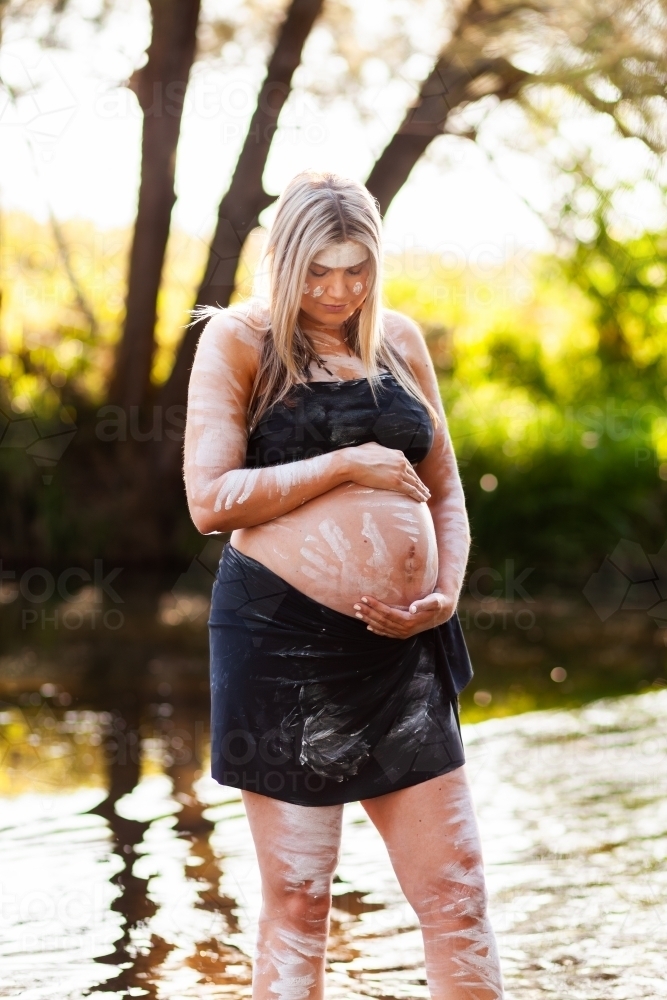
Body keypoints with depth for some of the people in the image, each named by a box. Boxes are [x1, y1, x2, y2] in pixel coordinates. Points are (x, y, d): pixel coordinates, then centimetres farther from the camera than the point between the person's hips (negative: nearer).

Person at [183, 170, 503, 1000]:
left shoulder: (399, 341, 13)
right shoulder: (239, 341, -1)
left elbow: (444, 490, 18)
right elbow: (210, 500, -11)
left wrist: (447, 592, 1)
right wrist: (346, 466, -10)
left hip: (402, 648, 5)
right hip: (283, 641, -4)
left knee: (455, 891, 3)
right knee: (296, 901, 3)